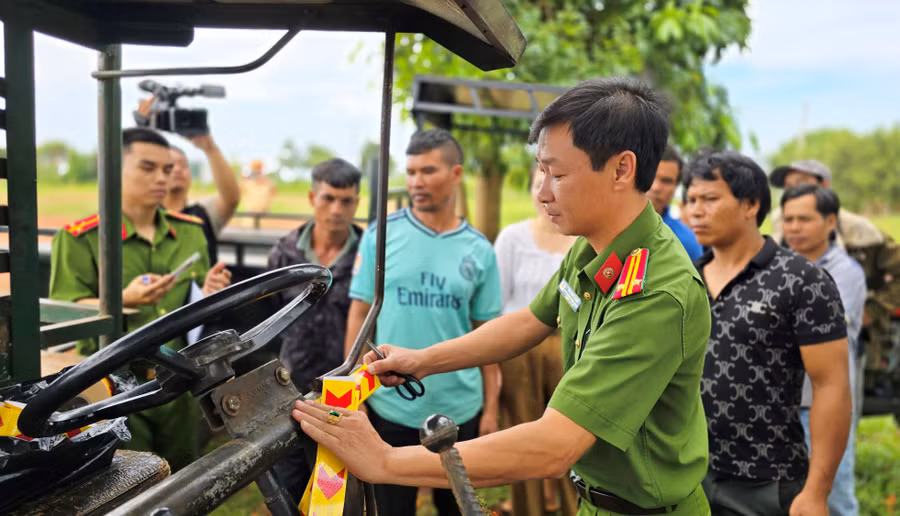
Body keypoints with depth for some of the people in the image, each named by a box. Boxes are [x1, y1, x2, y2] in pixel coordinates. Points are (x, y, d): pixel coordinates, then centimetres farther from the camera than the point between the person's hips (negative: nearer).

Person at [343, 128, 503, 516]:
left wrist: (490, 408, 2)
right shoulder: (380, 235, -4)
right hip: (388, 404, -1)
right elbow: (359, 316, -1)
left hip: (459, 408, 1)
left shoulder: (480, 251, -1)